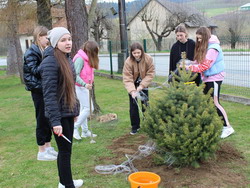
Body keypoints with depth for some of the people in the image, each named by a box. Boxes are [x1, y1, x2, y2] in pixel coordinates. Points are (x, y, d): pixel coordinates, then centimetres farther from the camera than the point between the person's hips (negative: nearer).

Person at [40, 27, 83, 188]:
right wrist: (55, 121, -24)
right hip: (59, 114, -8)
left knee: (66, 149, 18)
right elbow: (49, 94, -22)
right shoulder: (51, 62, -18)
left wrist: (76, 109, 16)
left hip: (68, 112, 8)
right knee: (65, 150, 2)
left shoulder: (67, 59, 9)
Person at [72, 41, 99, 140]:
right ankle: (75, 128, 0)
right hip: (80, 87, -10)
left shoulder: (87, 59, 11)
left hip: (84, 86, 10)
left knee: (84, 108, 14)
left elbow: (86, 73, 8)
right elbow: (75, 75, -23)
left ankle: (85, 131, 23)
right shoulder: (80, 59, -18)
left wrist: (88, 84, -1)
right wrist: (85, 84, -31)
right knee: (88, 108, -9)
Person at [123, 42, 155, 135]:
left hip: (143, 84, 1)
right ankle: (135, 126, 11)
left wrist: (142, 85, -26)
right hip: (133, 85, -1)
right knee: (133, 106, -1)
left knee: (145, 104, 3)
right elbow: (127, 79, -28)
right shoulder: (128, 62, -26)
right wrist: (132, 91, -41)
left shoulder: (148, 59, -21)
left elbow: (150, 74, -17)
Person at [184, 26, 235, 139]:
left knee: (215, 103, -10)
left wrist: (190, 67, -17)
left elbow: (205, 65, -21)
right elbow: (200, 62, 10)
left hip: (214, 77, -9)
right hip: (207, 78, 9)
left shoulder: (213, 48, -16)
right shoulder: (204, 46, 12)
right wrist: (190, 65, -7)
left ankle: (228, 127, -4)